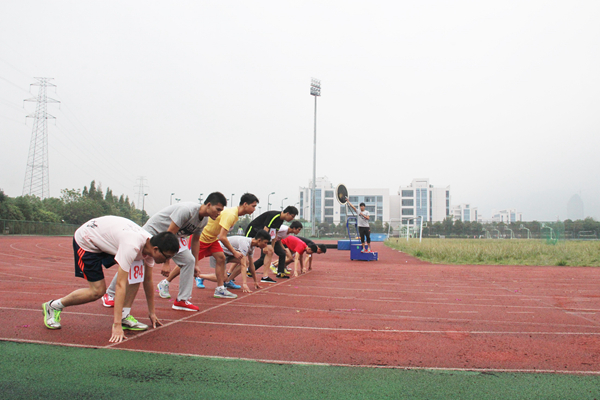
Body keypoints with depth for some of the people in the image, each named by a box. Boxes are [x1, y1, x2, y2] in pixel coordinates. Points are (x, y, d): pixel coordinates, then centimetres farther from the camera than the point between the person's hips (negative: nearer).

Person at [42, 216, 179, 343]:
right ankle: (53, 306, 13)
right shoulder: (132, 246, -40)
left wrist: (152, 313, 4)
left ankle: (124, 316, -3)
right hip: (86, 241, -7)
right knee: (97, 291, -10)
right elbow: (120, 285, -41)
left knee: (137, 272, -13)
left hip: (107, 239, 7)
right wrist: (117, 326, -42)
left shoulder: (151, 245, -15)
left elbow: (148, 281, -1)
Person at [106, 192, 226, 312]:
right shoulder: (186, 210, -35)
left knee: (189, 261, -12)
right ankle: (110, 294, 19)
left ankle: (182, 300, -3)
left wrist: (195, 264, 10)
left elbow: (195, 240, 8)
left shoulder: (205, 220, -8)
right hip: (153, 231, -7)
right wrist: (166, 263, -31)